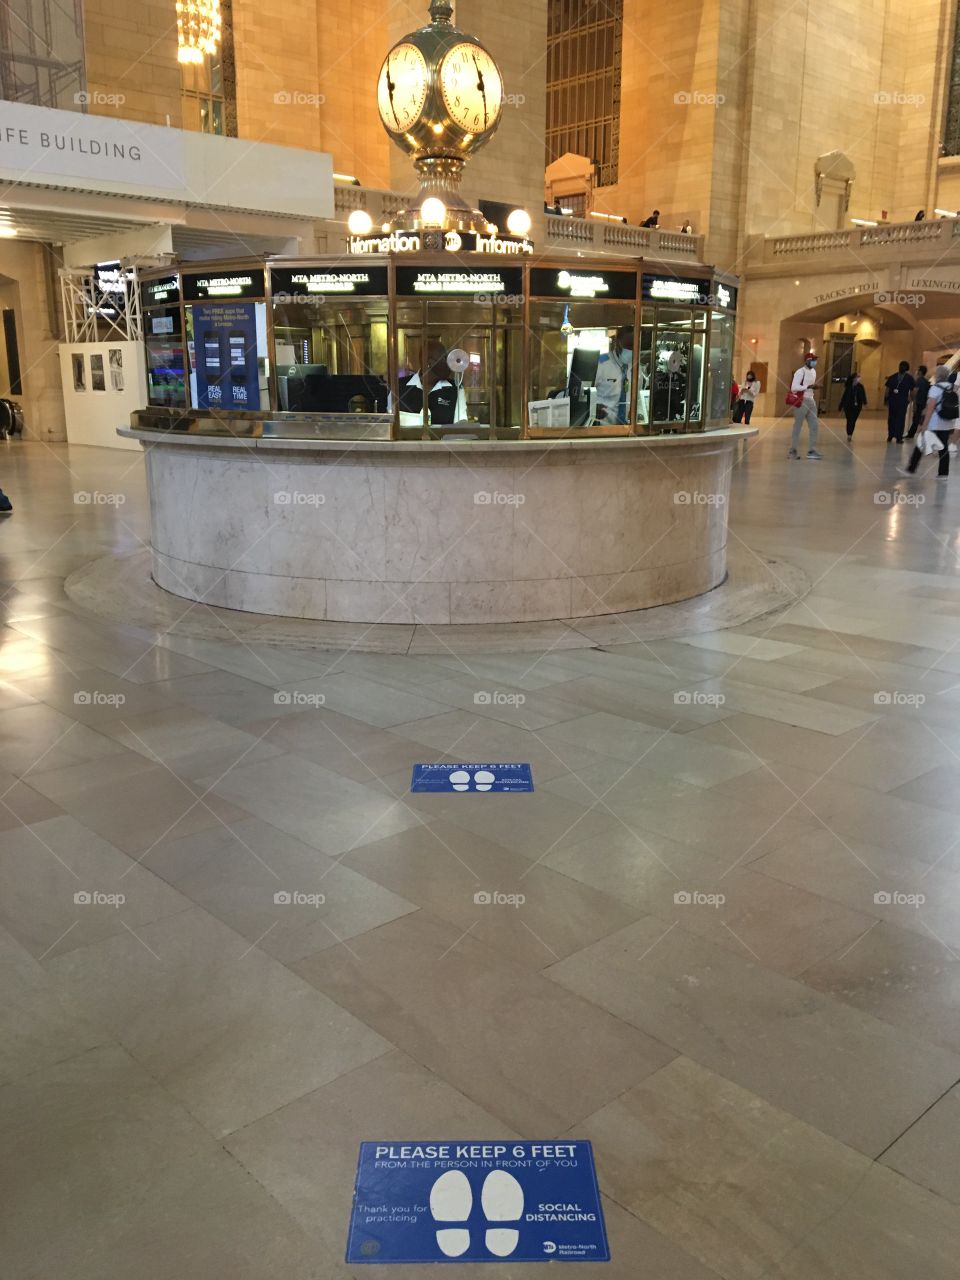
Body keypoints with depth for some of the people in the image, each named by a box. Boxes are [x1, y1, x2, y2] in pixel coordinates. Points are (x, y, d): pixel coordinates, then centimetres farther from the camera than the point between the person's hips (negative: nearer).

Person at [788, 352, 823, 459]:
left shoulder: (813, 371, 14)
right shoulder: (800, 372, -13)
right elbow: (794, 388, -22)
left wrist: (815, 387, 3)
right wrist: (809, 386, -25)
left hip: (811, 401, 8)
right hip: (801, 401, -8)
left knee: (815, 426, 5)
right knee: (797, 427, 0)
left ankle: (812, 451, 10)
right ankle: (793, 451, 9)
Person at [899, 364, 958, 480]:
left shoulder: (935, 388, -11)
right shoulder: (953, 389, 6)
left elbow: (930, 409, -16)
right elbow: (956, 409, 6)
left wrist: (925, 426, -15)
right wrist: (953, 426, 11)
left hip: (934, 424, -6)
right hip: (948, 425, 6)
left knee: (920, 446, 5)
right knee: (944, 448, 8)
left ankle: (911, 469, 11)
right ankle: (943, 473, 8)